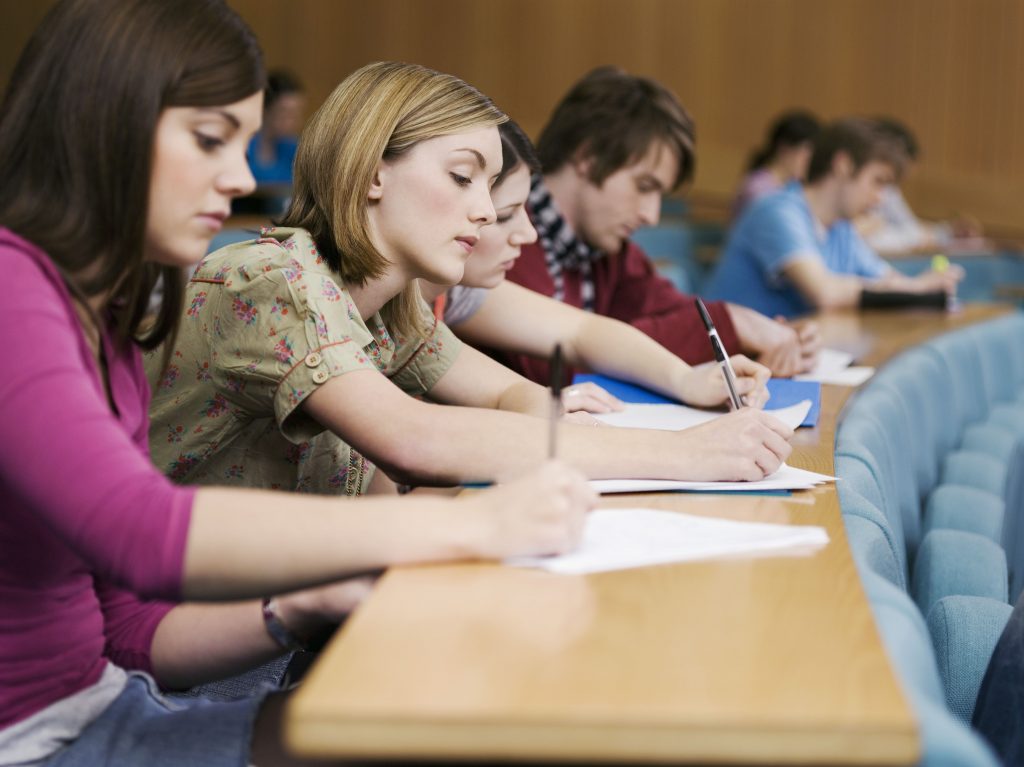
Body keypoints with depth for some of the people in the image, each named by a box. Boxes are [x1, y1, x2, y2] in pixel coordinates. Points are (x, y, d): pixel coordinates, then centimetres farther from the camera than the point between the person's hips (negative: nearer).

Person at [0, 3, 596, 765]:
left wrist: (305, 609, -7)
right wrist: (470, 523, -31)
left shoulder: (99, 319, 12)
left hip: (96, 702, 8)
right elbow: (139, 532, -32)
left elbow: (130, 627, 11)